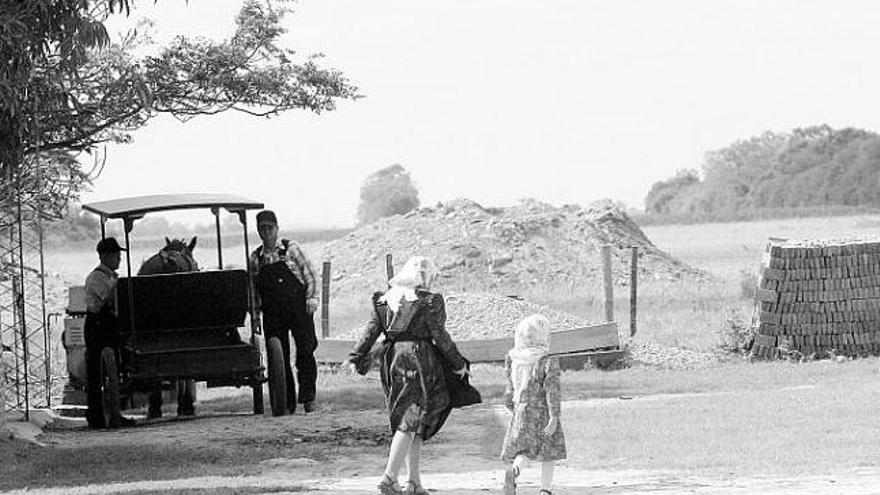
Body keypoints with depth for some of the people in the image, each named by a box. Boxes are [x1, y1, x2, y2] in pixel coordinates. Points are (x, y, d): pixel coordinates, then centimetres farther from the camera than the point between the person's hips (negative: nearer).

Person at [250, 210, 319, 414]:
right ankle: (287, 403, 5)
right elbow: (253, 288, 15)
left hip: (298, 307, -2)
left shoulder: (291, 248, 3)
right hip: (272, 314, 2)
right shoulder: (255, 258, 9)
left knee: (305, 352, -7)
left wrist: (311, 299, -6)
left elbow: (309, 274, 2)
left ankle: (308, 398, 0)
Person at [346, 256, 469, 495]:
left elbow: (371, 329, 5)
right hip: (419, 359, -6)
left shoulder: (386, 299, 9)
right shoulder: (429, 302, -7)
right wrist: (458, 363, 3)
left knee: (413, 422, 15)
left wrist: (356, 358, 5)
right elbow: (440, 336, -7)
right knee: (410, 423, -4)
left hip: (392, 359, 6)